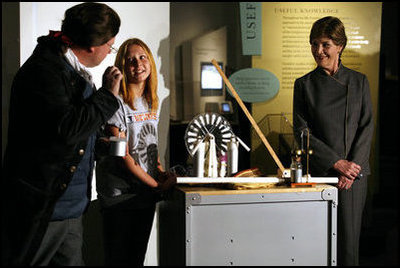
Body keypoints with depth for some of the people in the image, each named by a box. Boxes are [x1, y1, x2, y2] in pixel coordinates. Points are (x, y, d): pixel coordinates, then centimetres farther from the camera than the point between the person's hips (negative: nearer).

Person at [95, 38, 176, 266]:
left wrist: (161, 172, 1)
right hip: (120, 196, -6)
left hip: (147, 195, 7)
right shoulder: (116, 102, -13)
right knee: (118, 258, 1)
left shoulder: (153, 103, 10)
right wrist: (156, 185, -14)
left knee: (138, 257, 13)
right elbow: (122, 156, -17)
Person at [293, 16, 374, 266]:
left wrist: (352, 165, -10)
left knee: (349, 235, 4)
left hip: (354, 171, 1)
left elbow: (367, 127, 3)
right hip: (318, 171, -1)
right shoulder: (304, 84, 3)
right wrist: (336, 162, -11)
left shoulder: (359, 81, 6)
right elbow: (302, 131, -2)